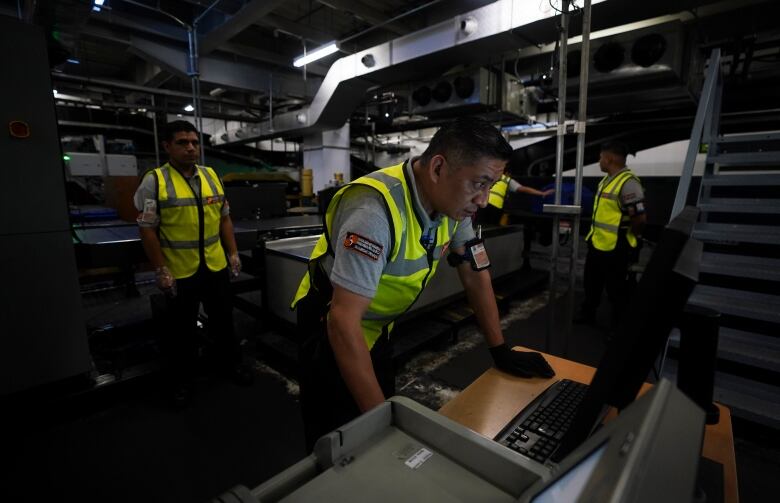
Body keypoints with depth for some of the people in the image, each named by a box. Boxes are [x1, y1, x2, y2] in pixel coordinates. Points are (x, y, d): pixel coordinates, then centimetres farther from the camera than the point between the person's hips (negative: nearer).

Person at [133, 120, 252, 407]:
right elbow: (148, 230, -9)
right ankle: (181, 380, 33)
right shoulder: (154, 181, -8)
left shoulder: (212, 177, 5)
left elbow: (224, 219, 9)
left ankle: (231, 363, 38)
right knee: (181, 328, 14)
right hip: (179, 272, -3)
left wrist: (233, 253, 5)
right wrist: (160, 270, -12)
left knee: (223, 319, 18)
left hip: (216, 267, 4)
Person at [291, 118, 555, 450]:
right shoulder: (375, 209, -36)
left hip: (379, 327, 7)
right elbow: (344, 321, -36)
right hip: (333, 328, -6)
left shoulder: (454, 203, -11)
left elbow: (474, 273, 0)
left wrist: (500, 350, 0)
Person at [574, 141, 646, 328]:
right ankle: (587, 313, 40)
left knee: (616, 289, 6)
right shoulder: (607, 179, 10)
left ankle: (619, 325, 22)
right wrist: (595, 234, 15)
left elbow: (640, 218, -23)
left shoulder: (628, 183, -21)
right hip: (597, 243, 10)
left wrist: (630, 237, -6)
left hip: (615, 247, -9)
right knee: (592, 282, 22)